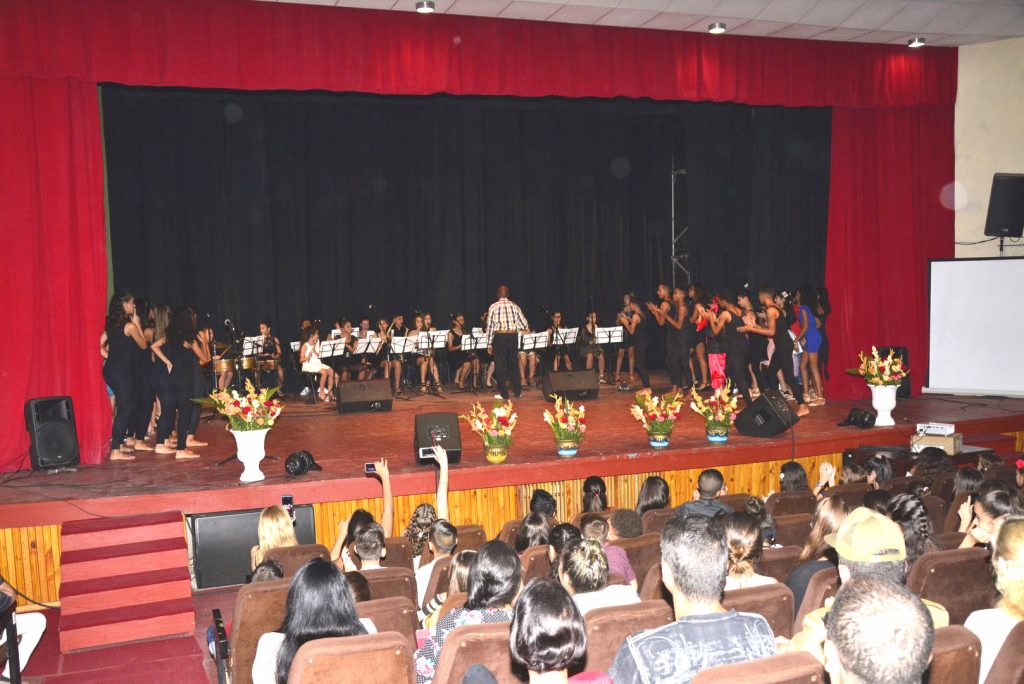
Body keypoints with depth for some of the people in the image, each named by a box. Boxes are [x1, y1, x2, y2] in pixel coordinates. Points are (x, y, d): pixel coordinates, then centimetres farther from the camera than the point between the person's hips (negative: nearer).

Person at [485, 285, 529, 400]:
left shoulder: (493, 307, -1)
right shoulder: (515, 306, 5)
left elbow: (490, 326, -1)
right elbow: (523, 322, 12)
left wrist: (489, 344, 4)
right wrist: (527, 330, 36)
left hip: (499, 336, -3)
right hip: (513, 336, 3)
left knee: (500, 365, 3)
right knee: (513, 364, 13)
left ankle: (503, 394, 2)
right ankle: (517, 392, 15)